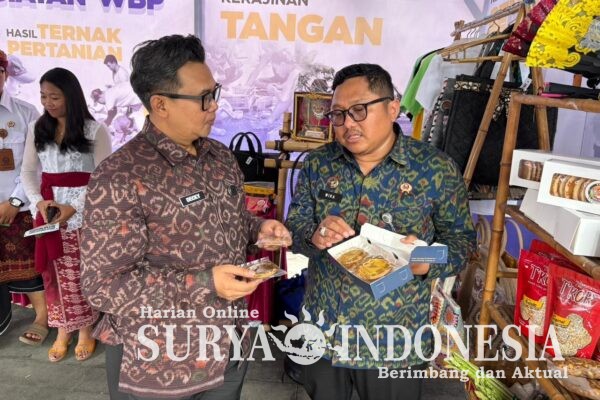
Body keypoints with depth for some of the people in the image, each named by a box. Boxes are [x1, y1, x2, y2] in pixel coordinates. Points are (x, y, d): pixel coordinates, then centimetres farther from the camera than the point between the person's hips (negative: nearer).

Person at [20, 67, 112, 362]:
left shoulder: (94, 130, -7)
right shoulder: (37, 129, 7)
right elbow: (28, 171, 9)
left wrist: (73, 207, -15)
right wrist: (39, 201, -8)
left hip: (84, 211, -4)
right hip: (47, 208, 4)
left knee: (83, 272, 4)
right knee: (55, 272, 10)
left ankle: (86, 331, 21)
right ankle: (62, 331, 26)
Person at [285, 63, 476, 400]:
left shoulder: (436, 169, -9)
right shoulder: (317, 164, -1)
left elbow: (461, 237, -2)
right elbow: (294, 227, 2)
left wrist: (429, 262, -23)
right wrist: (314, 236, -21)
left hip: (396, 340, -2)